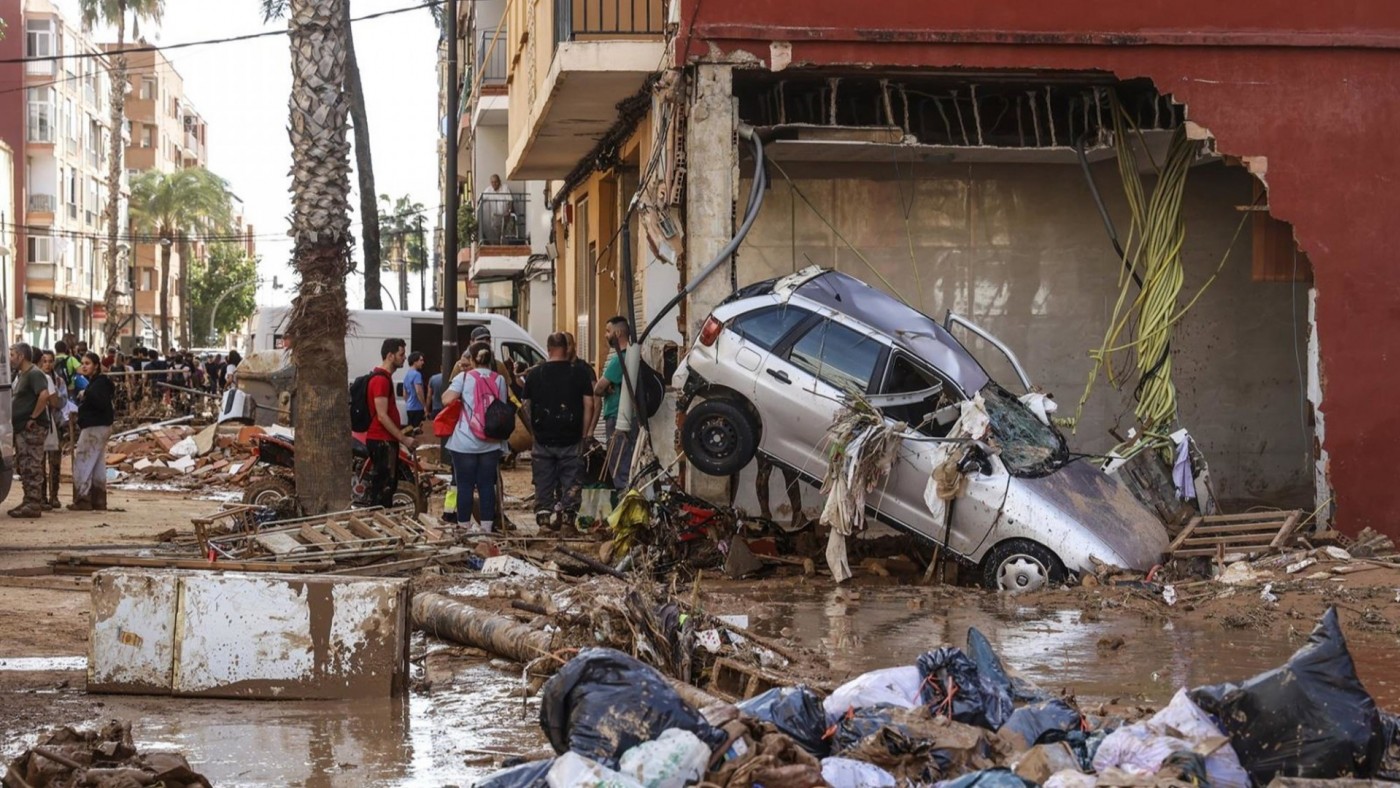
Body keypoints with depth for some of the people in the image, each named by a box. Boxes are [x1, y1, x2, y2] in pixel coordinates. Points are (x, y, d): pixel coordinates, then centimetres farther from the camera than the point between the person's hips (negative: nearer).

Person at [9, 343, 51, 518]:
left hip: (32, 429, -10)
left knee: (31, 467, -9)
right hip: (21, 429, 10)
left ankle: (33, 505, -8)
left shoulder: (34, 374, -13)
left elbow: (44, 395, -28)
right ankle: (29, 502, 19)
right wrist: (12, 419, 14)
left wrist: (33, 418, -23)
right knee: (23, 467, 13)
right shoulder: (20, 374, 18)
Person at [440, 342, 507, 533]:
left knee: (465, 486, 2)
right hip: (491, 442, 3)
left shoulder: (464, 377, -4)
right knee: (487, 485, 6)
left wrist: (454, 376, -1)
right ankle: (486, 525, 5)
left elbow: (446, 400, -14)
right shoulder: (499, 380, 6)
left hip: (465, 442, -3)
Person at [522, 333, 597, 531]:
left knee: (543, 484, 8)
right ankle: (567, 516, -1)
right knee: (570, 482, 3)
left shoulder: (534, 375, 3)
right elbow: (589, 404, -5)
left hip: (543, 439, 2)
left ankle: (544, 516, 8)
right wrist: (583, 432, 3)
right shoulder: (579, 374, -3)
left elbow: (527, 407, 7)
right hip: (570, 440, -2)